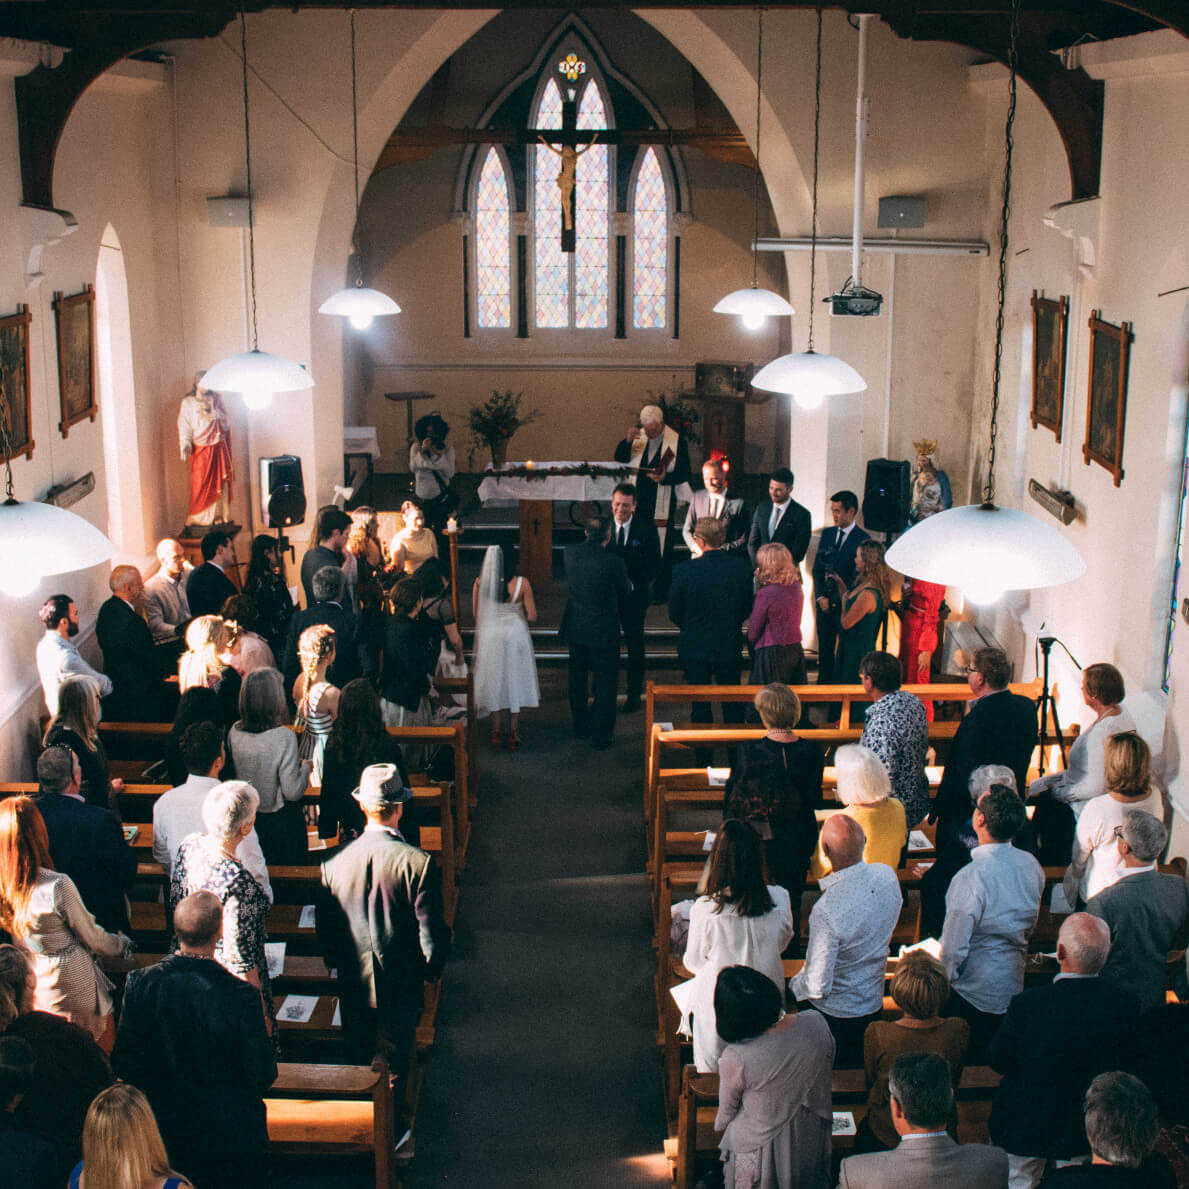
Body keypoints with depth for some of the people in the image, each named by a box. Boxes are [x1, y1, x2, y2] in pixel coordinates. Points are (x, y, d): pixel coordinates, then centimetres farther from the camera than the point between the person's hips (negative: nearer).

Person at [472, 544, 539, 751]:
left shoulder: (480, 583, -13)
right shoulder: (522, 583, -18)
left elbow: (476, 614, 0)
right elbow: (532, 617, -12)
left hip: (489, 636, 2)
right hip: (515, 635, -1)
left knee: (494, 682, 16)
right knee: (514, 682, 14)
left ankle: (497, 734, 22)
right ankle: (513, 733, 21)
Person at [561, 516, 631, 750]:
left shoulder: (569, 553, -8)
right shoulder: (613, 562, -23)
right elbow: (625, 591, -5)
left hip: (575, 628, 5)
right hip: (603, 631, -5)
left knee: (578, 680, 20)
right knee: (605, 683, 9)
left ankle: (581, 727, 33)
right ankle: (600, 735, 14)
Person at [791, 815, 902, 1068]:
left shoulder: (827, 910, -37)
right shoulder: (887, 876, -18)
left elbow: (818, 987, -29)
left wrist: (795, 983, -8)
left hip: (834, 1013, -6)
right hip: (874, 1000, 6)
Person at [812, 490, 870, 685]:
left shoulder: (863, 539, -7)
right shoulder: (827, 533, 11)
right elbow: (817, 568, 12)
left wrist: (836, 599, -12)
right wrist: (821, 596, 0)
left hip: (846, 604, -5)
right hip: (825, 602, 5)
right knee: (825, 649, 8)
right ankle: (823, 684, 15)